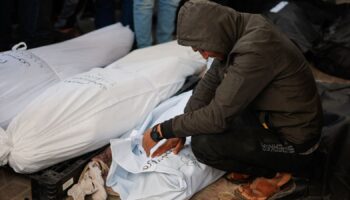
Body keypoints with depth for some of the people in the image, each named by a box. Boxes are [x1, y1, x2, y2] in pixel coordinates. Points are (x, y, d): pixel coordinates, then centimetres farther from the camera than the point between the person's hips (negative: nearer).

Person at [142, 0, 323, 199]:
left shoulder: (255, 49, -31)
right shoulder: (238, 31, -4)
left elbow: (218, 116, -29)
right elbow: (209, 83, 4)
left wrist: (160, 131, -18)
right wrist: (180, 131, 0)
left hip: (294, 143, -9)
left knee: (203, 143, -21)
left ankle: (275, 175, 0)